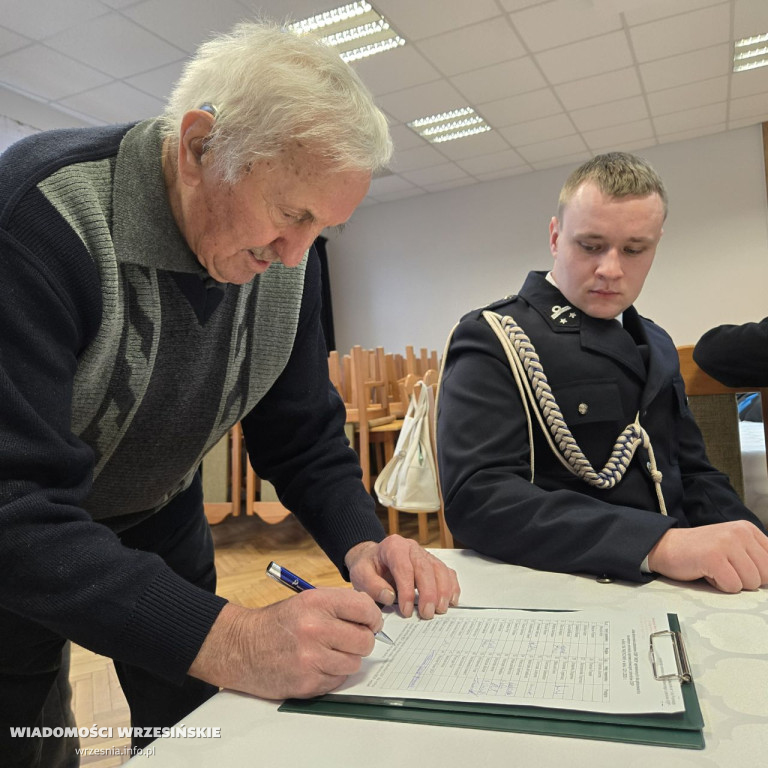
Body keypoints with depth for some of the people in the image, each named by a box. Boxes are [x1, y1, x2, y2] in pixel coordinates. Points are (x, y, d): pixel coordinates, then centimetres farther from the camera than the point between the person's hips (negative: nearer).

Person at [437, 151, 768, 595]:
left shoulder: (656, 345, 15)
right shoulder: (494, 340, -10)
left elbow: (693, 473, 18)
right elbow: (477, 498, -22)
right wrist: (659, 545, -30)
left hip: (671, 591, 7)